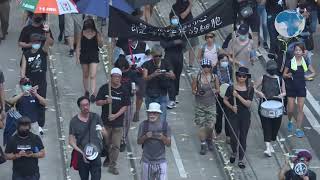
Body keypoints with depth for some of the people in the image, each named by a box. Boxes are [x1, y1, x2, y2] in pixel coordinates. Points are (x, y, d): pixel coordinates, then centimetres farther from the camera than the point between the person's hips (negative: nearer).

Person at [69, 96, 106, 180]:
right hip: (82, 156, 0)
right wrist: (81, 152, -17)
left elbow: (105, 133, 7)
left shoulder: (96, 117, 1)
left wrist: (101, 130, -18)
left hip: (95, 154, 0)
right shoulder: (74, 121, -4)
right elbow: (71, 141, -4)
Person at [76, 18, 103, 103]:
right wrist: (77, 58, -3)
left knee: (93, 75, -11)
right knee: (85, 75, 14)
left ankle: (93, 93, -16)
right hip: (84, 56, 2)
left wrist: (100, 40, -22)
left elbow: (100, 46, 0)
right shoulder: (82, 34, -3)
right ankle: (86, 91, 29)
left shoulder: (96, 34, -5)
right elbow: (78, 46, 2)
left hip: (94, 56, -2)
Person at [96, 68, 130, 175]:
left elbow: (125, 106, -3)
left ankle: (112, 165, 2)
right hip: (105, 121, 1)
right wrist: (106, 102, -18)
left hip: (118, 122, -1)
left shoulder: (124, 90, -1)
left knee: (116, 145, -4)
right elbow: (97, 102, 2)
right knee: (106, 143, 11)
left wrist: (116, 115, -14)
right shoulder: (104, 88, 0)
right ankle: (108, 158, 34)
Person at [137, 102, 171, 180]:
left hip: (161, 161, -1)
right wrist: (145, 137, -18)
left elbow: (169, 144, 0)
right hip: (147, 161, 1)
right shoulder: (143, 125, -2)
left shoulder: (165, 125, -1)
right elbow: (138, 142, 1)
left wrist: (163, 138, -20)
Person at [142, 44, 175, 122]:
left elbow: (173, 76, 0)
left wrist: (169, 75, -24)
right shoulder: (147, 65, -2)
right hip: (150, 96, 0)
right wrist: (153, 75, -35)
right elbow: (145, 78, -15)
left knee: (162, 120, -9)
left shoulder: (166, 63, 5)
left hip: (162, 95, 0)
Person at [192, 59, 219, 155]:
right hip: (200, 105, -1)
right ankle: (203, 144, 10)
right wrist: (197, 93, -17)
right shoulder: (196, 77, -4)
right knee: (201, 125, -3)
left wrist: (215, 91, -13)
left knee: (210, 125, -3)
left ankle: (209, 140, 26)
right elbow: (193, 90, 4)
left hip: (211, 104, 1)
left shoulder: (214, 77, 0)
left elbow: (218, 89, 9)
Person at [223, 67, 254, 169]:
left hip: (245, 116, 1)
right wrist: (231, 107, -11)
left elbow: (248, 104, -11)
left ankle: (241, 159, 18)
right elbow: (225, 100, 6)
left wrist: (238, 96, -20)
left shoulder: (250, 89, -3)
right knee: (234, 137, -3)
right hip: (233, 115, -1)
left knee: (243, 138, 5)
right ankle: (234, 152, 29)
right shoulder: (231, 88, -4)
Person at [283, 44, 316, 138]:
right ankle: (290, 122, 35)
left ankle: (298, 129, 7)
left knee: (300, 109, 0)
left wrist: (308, 76, -10)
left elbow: (314, 73, 10)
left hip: (301, 88, 1)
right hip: (291, 88, -1)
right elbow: (284, 75, 0)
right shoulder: (290, 63, -6)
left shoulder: (305, 63, 0)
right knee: (291, 109, 2)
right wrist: (287, 75, -23)